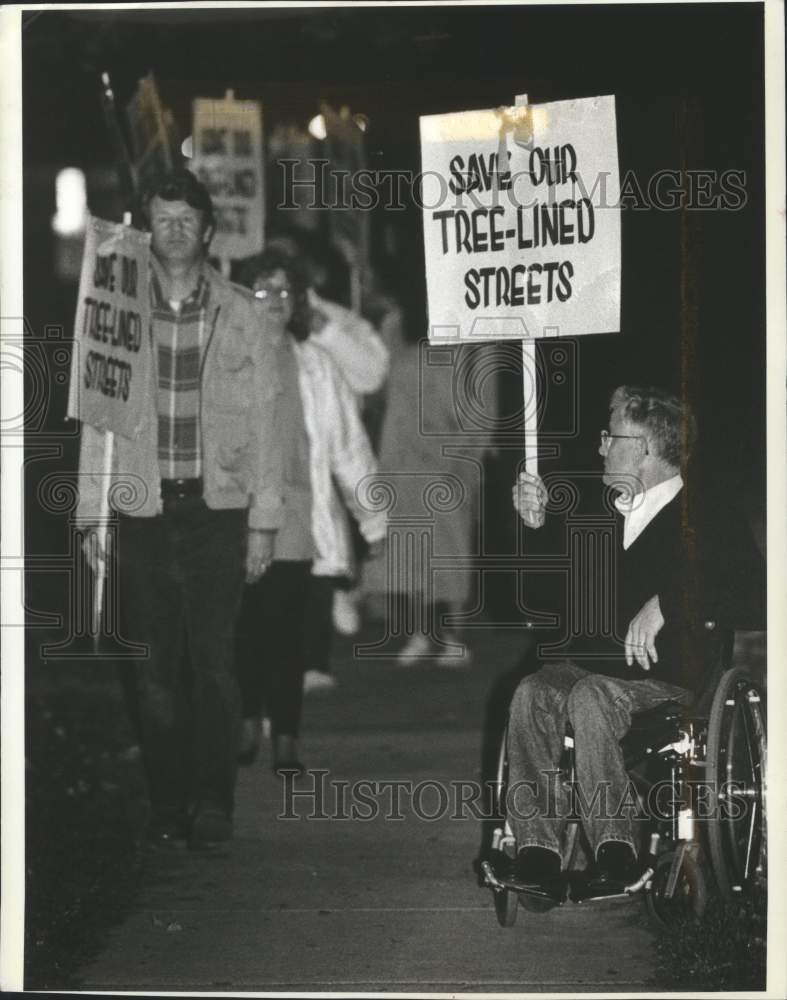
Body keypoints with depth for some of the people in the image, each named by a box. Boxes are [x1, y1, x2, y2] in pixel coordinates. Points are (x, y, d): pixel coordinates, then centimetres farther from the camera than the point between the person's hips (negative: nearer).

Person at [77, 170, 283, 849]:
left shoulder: (239, 314, 4)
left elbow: (263, 420, 5)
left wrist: (264, 519, 0)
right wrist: (90, 514, 3)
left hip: (217, 511, -1)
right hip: (143, 511, 1)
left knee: (213, 660, -7)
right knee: (156, 669, 3)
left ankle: (214, 806, -1)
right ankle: (168, 808, 10)